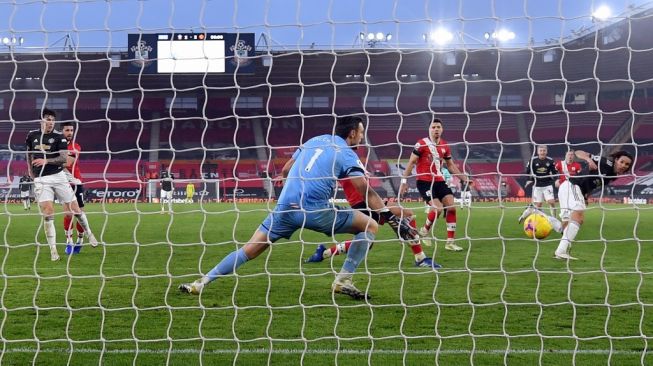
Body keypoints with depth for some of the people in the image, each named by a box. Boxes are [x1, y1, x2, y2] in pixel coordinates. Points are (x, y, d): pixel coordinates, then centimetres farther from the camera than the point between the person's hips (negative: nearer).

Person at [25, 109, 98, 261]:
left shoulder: (59, 137, -4)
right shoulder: (32, 135, 6)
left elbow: (64, 158, -13)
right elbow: (29, 153, 25)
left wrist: (46, 161, -22)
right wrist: (31, 170, 23)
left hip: (58, 176, -1)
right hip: (41, 179, 1)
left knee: (75, 209, 3)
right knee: (48, 214, -11)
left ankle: (88, 233, 30)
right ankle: (53, 249, -5)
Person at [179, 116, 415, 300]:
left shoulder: (314, 140, 22)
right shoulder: (347, 154, 6)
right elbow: (368, 193, -1)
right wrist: (394, 220, -1)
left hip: (284, 208, 5)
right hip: (315, 210, -5)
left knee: (248, 250, 12)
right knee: (370, 226, 7)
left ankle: (201, 283, 6)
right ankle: (343, 280, 3)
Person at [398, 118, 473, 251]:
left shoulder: (445, 146, 9)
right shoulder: (422, 144, -8)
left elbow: (451, 165, 20)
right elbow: (411, 163, -6)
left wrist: (464, 178, 13)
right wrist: (404, 181, -11)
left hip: (439, 181, 6)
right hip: (424, 182, -6)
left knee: (451, 206, -5)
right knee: (437, 208, -20)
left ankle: (450, 242, 3)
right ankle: (424, 231, 8)